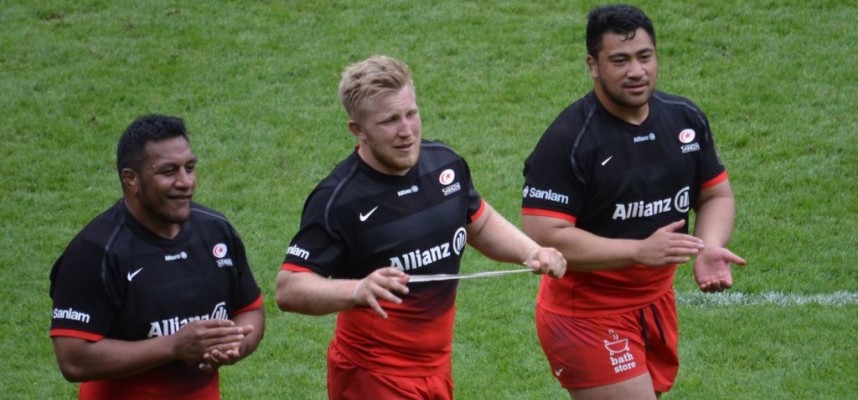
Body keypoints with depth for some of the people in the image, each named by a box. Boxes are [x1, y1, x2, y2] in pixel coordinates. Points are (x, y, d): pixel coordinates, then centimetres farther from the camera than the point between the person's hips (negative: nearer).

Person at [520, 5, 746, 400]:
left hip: (656, 304, 7)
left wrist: (710, 247, -12)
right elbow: (544, 236, -25)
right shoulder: (567, 140, -20)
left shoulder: (686, 118, 0)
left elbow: (716, 194, 11)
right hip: (587, 317, -7)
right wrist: (640, 251, -29)